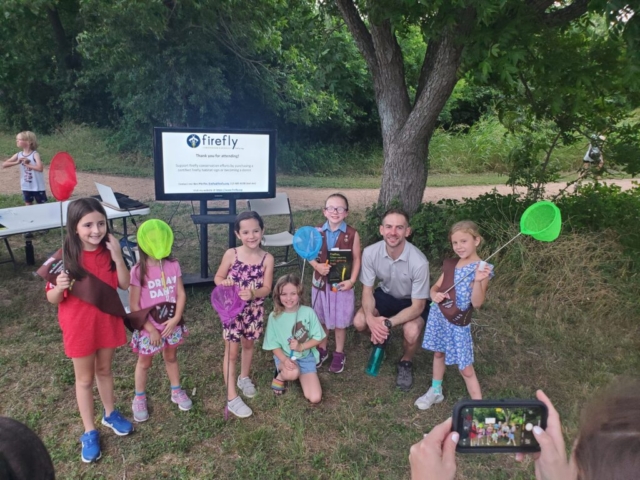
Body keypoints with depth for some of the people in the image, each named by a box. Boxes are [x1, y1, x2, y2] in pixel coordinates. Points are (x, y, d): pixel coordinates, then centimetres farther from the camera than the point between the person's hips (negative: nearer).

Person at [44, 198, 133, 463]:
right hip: (79, 326, -3)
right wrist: (60, 287, -34)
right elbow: (53, 299, -12)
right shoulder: (65, 257, -19)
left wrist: (118, 257, -22)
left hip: (107, 320, 3)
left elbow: (124, 285, -8)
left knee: (104, 370, 23)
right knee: (85, 378, 13)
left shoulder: (109, 251, -9)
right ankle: (89, 432, 30)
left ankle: (110, 414, 44)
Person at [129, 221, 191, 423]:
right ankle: (139, 399, 39)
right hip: (148, 328, -3)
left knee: (171, 357, 23)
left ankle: (176, 391, 43)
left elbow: (181, 294, -6)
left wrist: (176, 318, -17)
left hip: (171, 324, 3)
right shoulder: (138, 271, -20)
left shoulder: (173, 265, -10)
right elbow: (134, 305, -15)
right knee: (144, 363, 18)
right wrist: (151, 329, -14)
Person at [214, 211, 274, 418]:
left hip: (254, 310, 2)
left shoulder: (267, 258, -11)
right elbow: (218, 277, -4)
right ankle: (231, 397, 16)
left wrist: (253, 293, -31)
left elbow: (266, 288, -11)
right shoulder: (231, 254, -14)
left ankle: (244, 378, 49)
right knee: (231, 351, 6)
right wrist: (224, 282, -26)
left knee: (248, 345, 23)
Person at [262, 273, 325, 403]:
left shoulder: (308, 312, -13)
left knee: (315, 398, -11)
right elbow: (274, 344, -7)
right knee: (292, 373, -37)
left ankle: (300, 374, 17)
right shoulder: (275, 316, -13)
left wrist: (301, 347, -22)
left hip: (306, 356, 2)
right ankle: (280, 376, 0)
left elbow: (318, 338, -5)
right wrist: (284, 360, -24)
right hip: (284, 356, -1)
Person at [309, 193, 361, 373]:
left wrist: (352, 280, -15)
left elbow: (356, 259, -6)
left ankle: (339, 354, 31)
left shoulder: (352, 234, -11)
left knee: (340, 321, 12)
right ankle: (322, 349, 38)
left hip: (342, 284, -2)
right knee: (321, 319, 18)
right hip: (321, 282, 2)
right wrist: (317, 266, -17)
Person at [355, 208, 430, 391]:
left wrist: (387, 323, -37)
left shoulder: (419, 262, -35)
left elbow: (418, 306, -26)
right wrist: (372, 319, -34)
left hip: (413, 301, -3)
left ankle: (405, 363, 5)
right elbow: (367, 290, -15)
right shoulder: (370, 253, -26)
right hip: (386, 295, 3)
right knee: (359, 322, -20)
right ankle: (381, 339, 18)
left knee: (411, 332, -32)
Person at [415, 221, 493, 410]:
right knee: (438, 353, 21)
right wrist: (434, 294, -13)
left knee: (465, 368, 0)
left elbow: (476, 303, -21)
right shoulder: (450, 264, 2)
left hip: (458, 324, -6)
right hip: (438, 315, 6)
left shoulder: (482, 269, -15)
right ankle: (435, 391, 40)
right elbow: (436, 286, 10)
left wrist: (478, 281, -37)